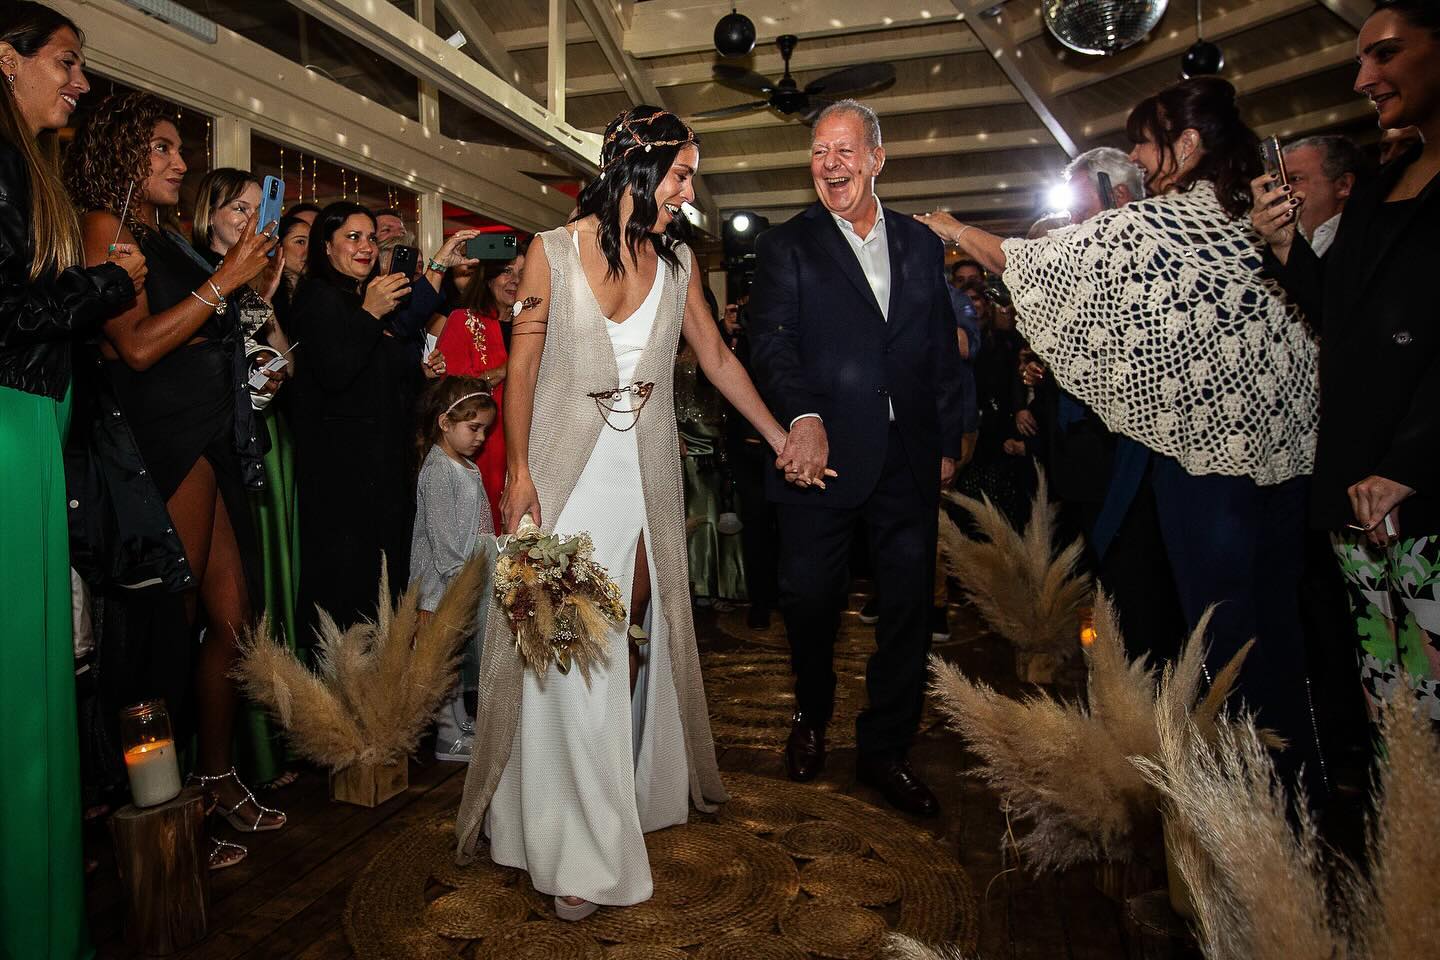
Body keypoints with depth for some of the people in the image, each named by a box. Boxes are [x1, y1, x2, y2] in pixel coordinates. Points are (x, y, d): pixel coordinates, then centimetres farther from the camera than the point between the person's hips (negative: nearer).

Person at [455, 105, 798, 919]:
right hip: (566, 469, -2)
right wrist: (520, 473, -8)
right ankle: (581, 846, 12)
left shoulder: (678, 260, 6)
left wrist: (781, 439, 9)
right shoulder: (554, 253, -3)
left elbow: (717, 357, 10)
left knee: (635, 634, 9)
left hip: (647, 471, 3)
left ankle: (640, 785, 32)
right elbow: (523, 366, -3)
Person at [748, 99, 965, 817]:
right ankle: (811, 718, 34)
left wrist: (948, 440, 11)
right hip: (823, 454, -3)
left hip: (910, 461, 3)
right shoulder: (786, 246, 3)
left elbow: (943, 351, 15)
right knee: (810, 598, 5)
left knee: (908, 605, 7)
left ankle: (884, 750, 25)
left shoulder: (920, 245, 14)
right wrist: (803, 417, -27)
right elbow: (769, 339, -11)